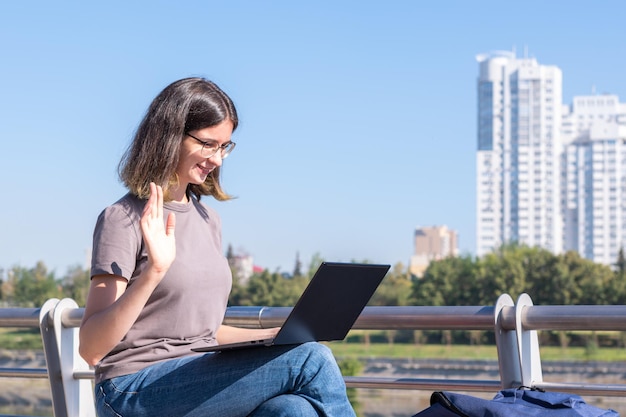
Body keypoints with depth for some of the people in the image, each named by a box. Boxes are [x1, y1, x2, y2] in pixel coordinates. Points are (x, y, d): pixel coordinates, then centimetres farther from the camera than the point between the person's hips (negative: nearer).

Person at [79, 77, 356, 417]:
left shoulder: (207, 220, 16)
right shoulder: (123, 219, -7)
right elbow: (91, 349, -15)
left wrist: (276, 336, 7)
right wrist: (153, 272, -27)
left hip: (199, 378, 6)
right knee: (311, 360, -22)